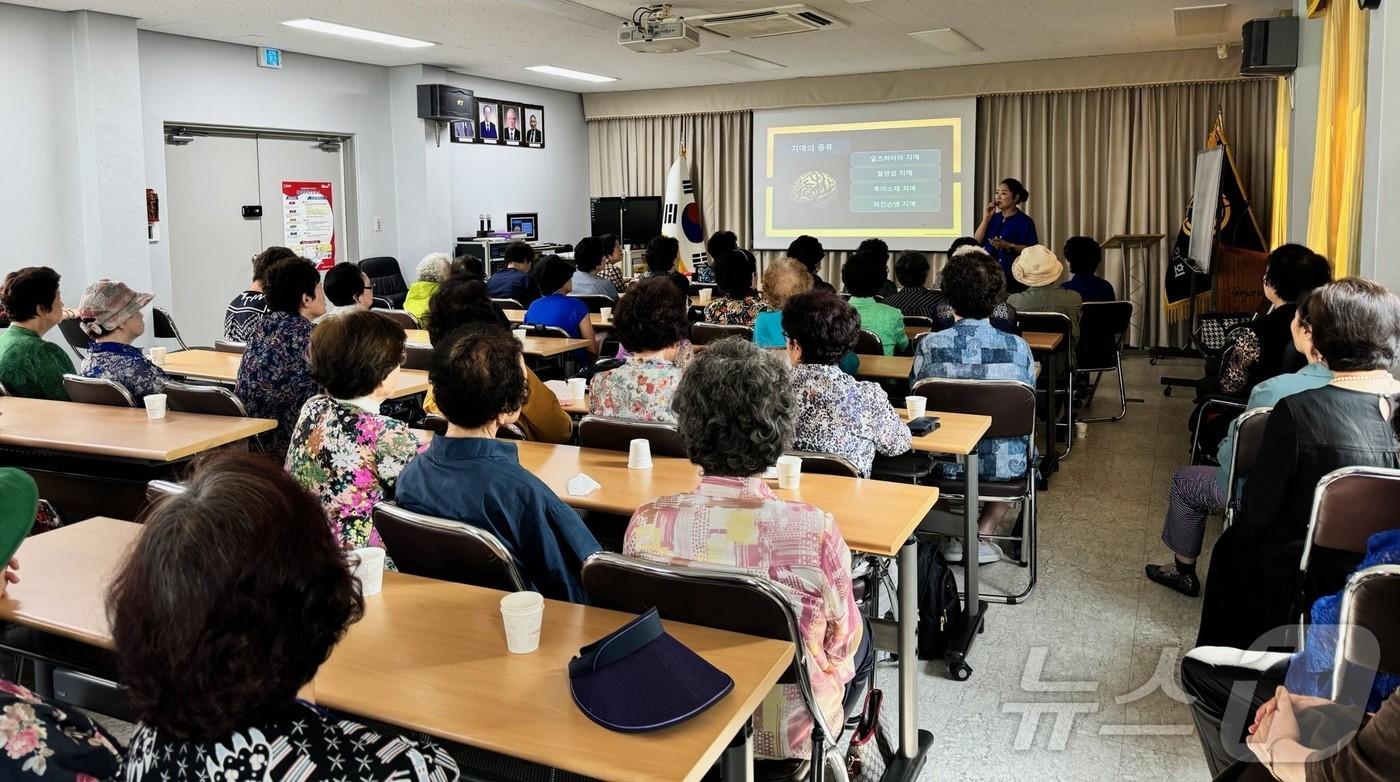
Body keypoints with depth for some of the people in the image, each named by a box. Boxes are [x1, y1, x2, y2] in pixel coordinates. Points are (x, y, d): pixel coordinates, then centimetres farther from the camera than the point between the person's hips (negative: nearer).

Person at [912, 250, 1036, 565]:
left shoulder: (930, 345, -12)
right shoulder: (1018, 348, -10)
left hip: (945, 465, 0)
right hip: (1005, 467, 0)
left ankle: (956, 535, 30)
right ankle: (984, 533, 22)